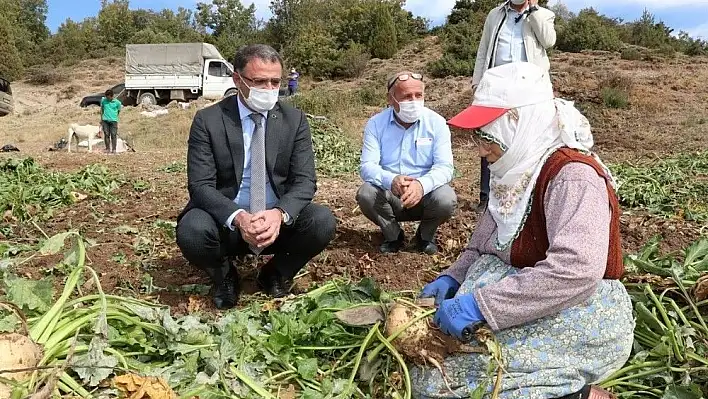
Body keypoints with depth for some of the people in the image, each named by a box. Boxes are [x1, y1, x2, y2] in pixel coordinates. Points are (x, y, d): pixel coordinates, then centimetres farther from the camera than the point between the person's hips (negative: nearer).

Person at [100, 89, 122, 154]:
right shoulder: (103, 100, 4)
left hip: (113, 121, -2)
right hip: (105, 120, 2)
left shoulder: (117, 102, -2)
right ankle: (107, 149, 11)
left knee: (113, 135, -3)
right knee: (106, 135, 3)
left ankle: (114, 149, 4)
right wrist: (101, 119, 15)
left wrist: (113, 117, 9)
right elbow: (102, 110, 15)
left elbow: (118, 111, 10)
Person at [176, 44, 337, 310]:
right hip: (227, 222, -1)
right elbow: (200, 185, -12)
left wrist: (280, 214, -28)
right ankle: (225, 277, 4)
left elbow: (305, 180, -6)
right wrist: (238, 218, -32)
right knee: (191, 230, -33)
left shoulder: (295, 120, -1)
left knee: (323, 222, -26)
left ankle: (277, 275, 5)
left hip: (279, 220, 2)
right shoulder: (208, 120, -7)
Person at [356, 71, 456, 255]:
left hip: (425, 193, 0)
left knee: (446, 199, -31)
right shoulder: (376, 124, -5)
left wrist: (422, 184, -38)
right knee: (366, 195, -29)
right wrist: (391, 180, -37)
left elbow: (444, 167, -15)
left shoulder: (436, 122, -7)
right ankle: (393, 235, 3)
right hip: (388, 194, 1)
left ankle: (425, 236, 5)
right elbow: (367, 166, -14)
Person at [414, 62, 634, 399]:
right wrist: (451, 279, -3)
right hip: (532, 303, 10)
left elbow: (575, 271, -35)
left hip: (582, 321, -9)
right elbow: (483, 245, 15)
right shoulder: (520, 171, 9)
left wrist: (479, 306, -34)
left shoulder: (572, 175, -21)